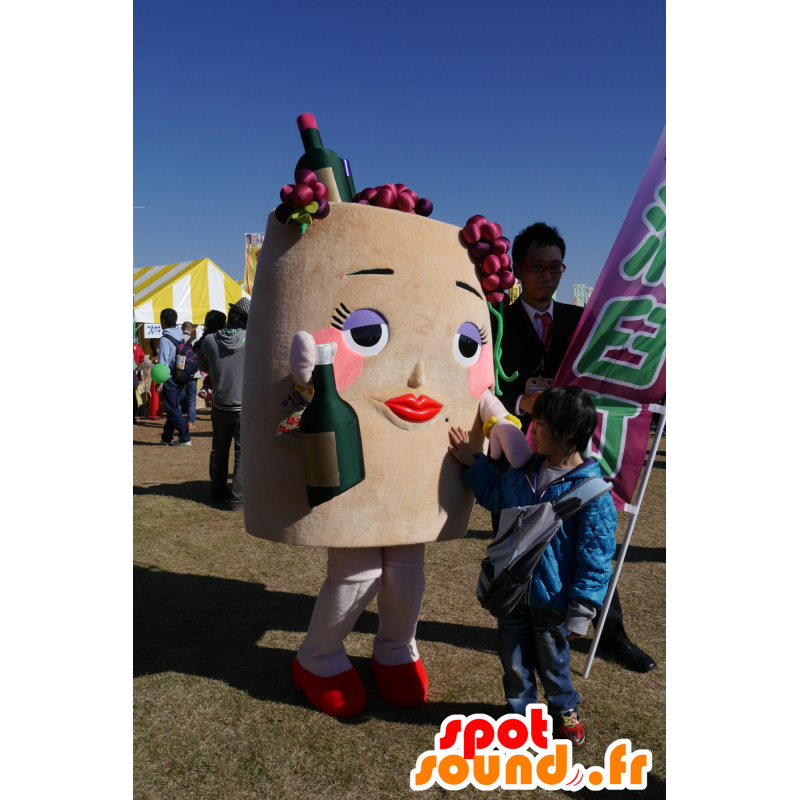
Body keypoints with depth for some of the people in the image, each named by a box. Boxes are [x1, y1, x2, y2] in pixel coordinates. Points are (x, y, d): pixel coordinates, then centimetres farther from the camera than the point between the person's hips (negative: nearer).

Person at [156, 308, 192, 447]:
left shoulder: (165, 339, -16)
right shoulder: (181, 337, 7)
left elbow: (163, 362, -17)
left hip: (169, 379, -8)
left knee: (173, 410, -1)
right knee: (173, 408, 15)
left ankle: (185, 439, -1)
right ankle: (166, 437, 25)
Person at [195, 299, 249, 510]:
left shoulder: (209, 341, -7)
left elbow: (203, 366, 8)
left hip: (220, 407, 3)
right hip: (245, 408, -3)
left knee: (219, 450, 19)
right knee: (243, 453, 3)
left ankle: (218, 492, 31)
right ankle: (236, 498, 2)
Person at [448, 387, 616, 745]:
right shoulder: (523, 470, -3)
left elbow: (595, 557, -17)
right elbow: (495, 496, 17)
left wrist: (581, 612, -15)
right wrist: (472, 463, 10)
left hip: (551, 598, -4)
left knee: (552, 661, 19)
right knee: (514, 659, 18)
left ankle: (564, 710, 47)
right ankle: (521, 711, 43)